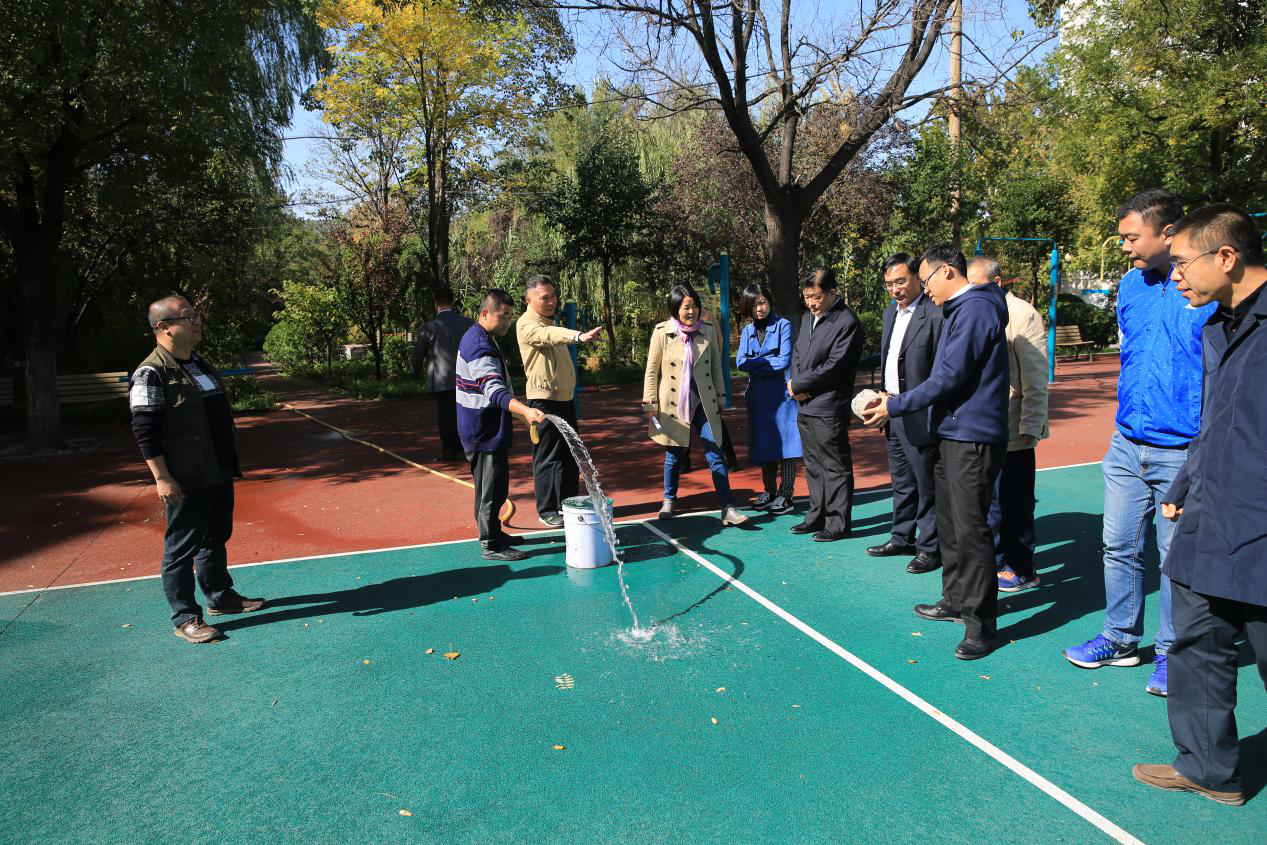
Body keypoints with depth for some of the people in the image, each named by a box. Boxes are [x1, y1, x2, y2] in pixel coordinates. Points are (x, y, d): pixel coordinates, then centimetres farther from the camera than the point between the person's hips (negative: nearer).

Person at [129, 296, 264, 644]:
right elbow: (145, 431, -18)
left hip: (219, 474, 9)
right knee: (182, 548, 3)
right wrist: (162, 478, -20)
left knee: (216, 538, 19)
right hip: (186, 481, -8)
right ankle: (185, 617, 13)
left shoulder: (201, 364, 13)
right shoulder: (151, 374, -15)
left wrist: (230, 463, 21)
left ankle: (220, 596, 34)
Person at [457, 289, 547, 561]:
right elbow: (495, 390, -36)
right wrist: (525, 410, -51)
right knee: (493, 488, -4)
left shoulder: (479, 338, 12)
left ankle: (492, 532, 33)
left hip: (482, 428, 11)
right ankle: (492, 546, 5)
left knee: (489, 485, 20)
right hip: (485, 430, -11)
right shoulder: (480, 346, -22)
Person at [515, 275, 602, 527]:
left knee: (570, 456, 13)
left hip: (565, 397, 9)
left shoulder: (550, 322, 16)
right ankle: (547, 511, 9)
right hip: (544, 399, -9)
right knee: (547, 458, -2)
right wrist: (579, 336, -54)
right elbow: (548, 335, -36)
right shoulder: (526, 324, -14)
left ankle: (568, 505, 24)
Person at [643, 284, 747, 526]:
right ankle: (669, 501, 32)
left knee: (715, 455, -5)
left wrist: (719, 398, 9)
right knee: (674, 455, 11)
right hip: (674, 404, -1)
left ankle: (728, 509, -3)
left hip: (703, 403, 2)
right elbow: (651, 371, -1)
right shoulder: (662, 332, -6)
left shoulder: (708, 331, 1)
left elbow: (716, 366, 9)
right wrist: (650, 404, -3)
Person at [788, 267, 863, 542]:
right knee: (813, 465, 17)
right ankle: (817, 517, 28)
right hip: (804, 406, 9)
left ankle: (838, 523, 10)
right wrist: (795, 383, -1)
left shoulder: (847, 323, -13)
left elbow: (834, 365, -18)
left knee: (835, 467, 1)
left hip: (828, 408, -8)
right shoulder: (808, 317, 14)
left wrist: (798, 384, -11)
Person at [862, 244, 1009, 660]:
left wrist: (894, 407, -14)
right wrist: (894, 401, 11)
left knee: (970, 530, -7)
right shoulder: (958, 311, 17)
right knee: (949, 523, 16)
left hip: (972, 438, -10)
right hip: (953, 434, 11)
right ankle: (956, 601, 29)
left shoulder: (975, 309, -15)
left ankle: (982, 623, 3)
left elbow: (949, 378, -20)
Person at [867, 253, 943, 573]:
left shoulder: (935, 315, -15)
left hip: (919, 418, -8)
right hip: (892, 412, 8)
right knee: (901, 483, 20)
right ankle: (902, 538, 33)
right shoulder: (890, 313, 12)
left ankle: (930, 547, 16)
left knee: (927, 485, 4)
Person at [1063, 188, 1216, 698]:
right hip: (1127, 445, 6)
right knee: (1119, 546, 12)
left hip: (1183, 452, -5)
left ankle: (1171, 653, 23)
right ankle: (1121, 639, 28)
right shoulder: (1132, 285, 7)